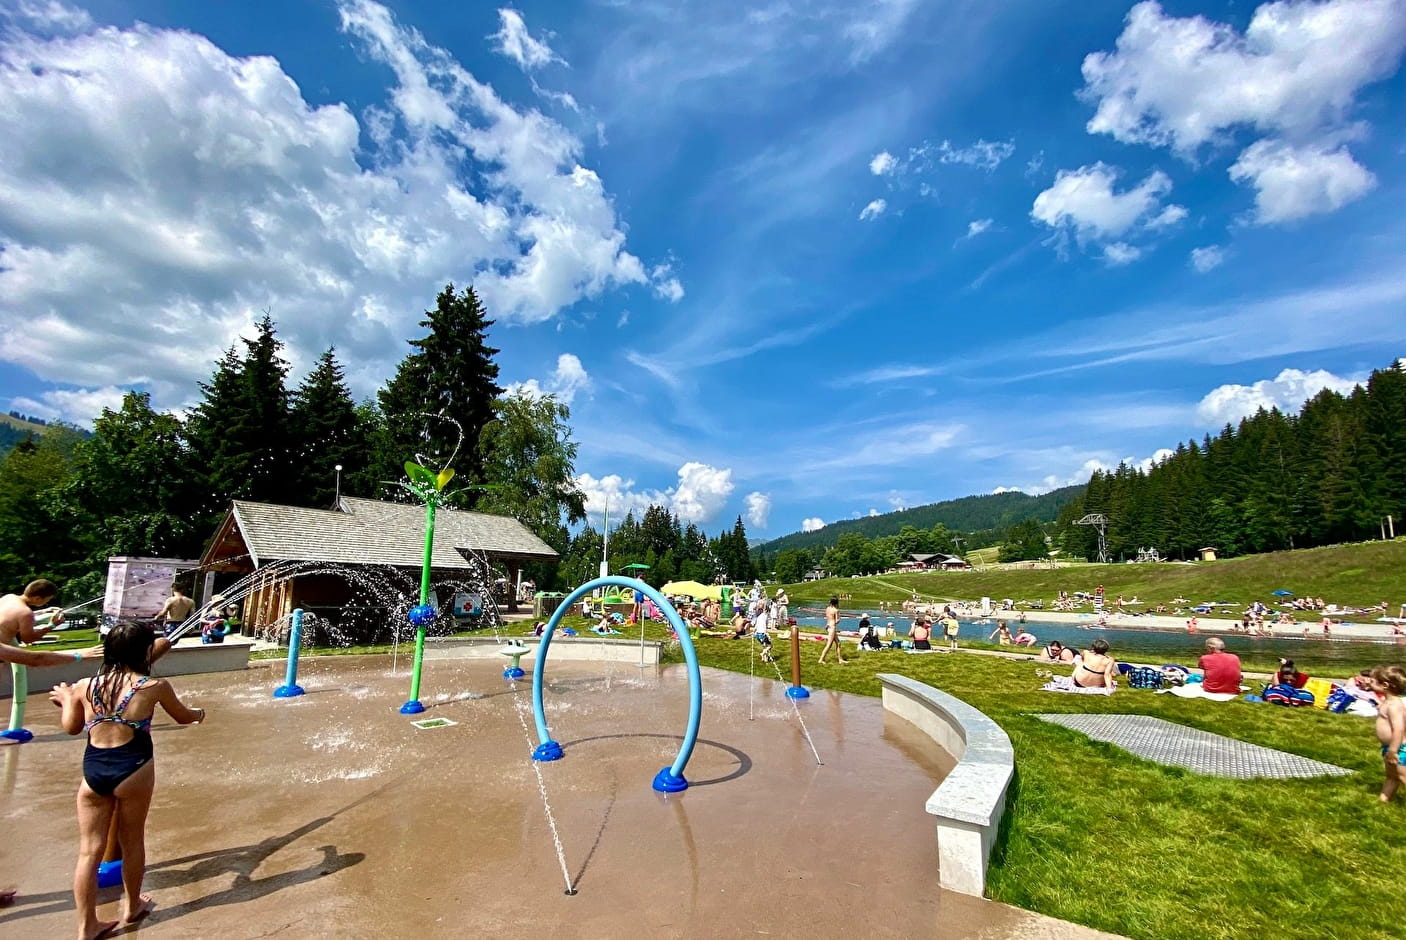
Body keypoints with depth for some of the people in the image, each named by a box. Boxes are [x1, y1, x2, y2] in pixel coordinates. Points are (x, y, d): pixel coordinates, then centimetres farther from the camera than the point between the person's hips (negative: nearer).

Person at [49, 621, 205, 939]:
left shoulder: (84, 686, -1)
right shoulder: (154, 686, -9)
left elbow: (71, 727, 17)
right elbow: (183, 717, 8)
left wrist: (65, 698, 34)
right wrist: (199, 713, 31)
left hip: (92, 770, 3)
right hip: (132, 769, -3)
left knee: (90, 850, 12)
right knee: (132, 841, 16)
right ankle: (132, 907, 34)